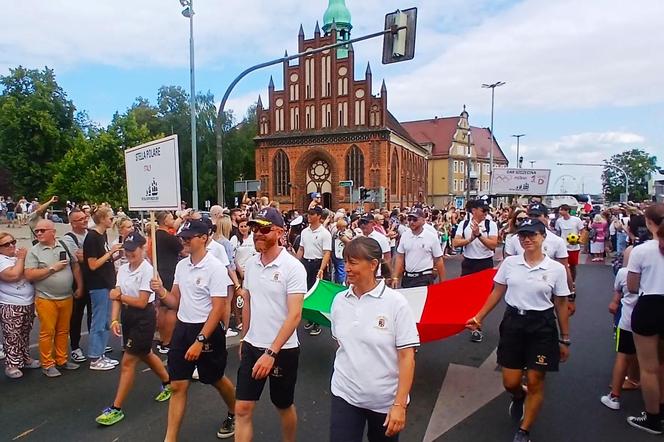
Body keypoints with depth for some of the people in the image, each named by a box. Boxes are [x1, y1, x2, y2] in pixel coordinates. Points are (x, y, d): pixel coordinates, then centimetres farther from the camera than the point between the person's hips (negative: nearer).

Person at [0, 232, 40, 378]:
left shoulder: (20, 253, 8)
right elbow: (13, 275, -27)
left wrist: (25, 257, 0)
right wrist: (21, 259, -17)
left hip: (28, 303, 7)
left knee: (25, 334, 18)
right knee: (12, 337, 0)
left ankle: (25, 358, 30)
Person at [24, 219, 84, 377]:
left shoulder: (65, 246, 4)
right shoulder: (34, 251, -4)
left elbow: (75, 266, 9)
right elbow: (29, 275, -11)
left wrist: (80, 287, 5)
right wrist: (52, 268, -14)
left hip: (67, 298, 3)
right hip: (46, 299, -3)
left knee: (63, 331, 12)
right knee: (47, 332, 3)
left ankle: (61, 360, 25)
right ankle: (47, 364, 15)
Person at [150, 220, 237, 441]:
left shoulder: (215, 268, -17)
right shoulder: (181, 265, 4)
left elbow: (218, 309, -19)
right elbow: (176, 301, 10)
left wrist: (200, 341, -22)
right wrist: (161, 292, -11)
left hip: (207, 330, -5)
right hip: (182, 329, 6)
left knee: (216, 380, 15)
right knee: (177, 387, 6)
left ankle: (234, 414, 42)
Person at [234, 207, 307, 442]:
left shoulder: (293, 267, -17)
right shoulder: (250, 263, 1)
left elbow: (294, 315, -21)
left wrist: (271, 353, -25)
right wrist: (244, 339, 17)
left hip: (282, 350, -5)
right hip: (252, 346, 5)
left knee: (284, 406, 16)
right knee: (242, 409, 7)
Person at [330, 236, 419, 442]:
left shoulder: (396, 302, -15)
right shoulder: (339, 300, -3)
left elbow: (407, 357, -14)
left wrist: (399, 404, -16)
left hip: (385, 399, -2)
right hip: (345, 395, 3)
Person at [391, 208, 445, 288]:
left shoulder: (432, 237, -6)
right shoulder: (404, 235, 2)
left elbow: (438, 261, -2)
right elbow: (400, 258, 7)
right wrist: (395, 278, 0)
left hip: (425, 278, -3)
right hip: (407, 278, 3)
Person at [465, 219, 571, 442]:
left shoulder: (556, 269, -6)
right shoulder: (509, 263, -2)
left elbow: (561, 306, 1)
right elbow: (497, 293, 6)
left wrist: (565, 339, 4)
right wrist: (478, 317, 2)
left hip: (542, 326, -1)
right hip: (512, 322, 2)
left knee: (535, 382, 5)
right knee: (510, 383, 6)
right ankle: (519, 397, 45)